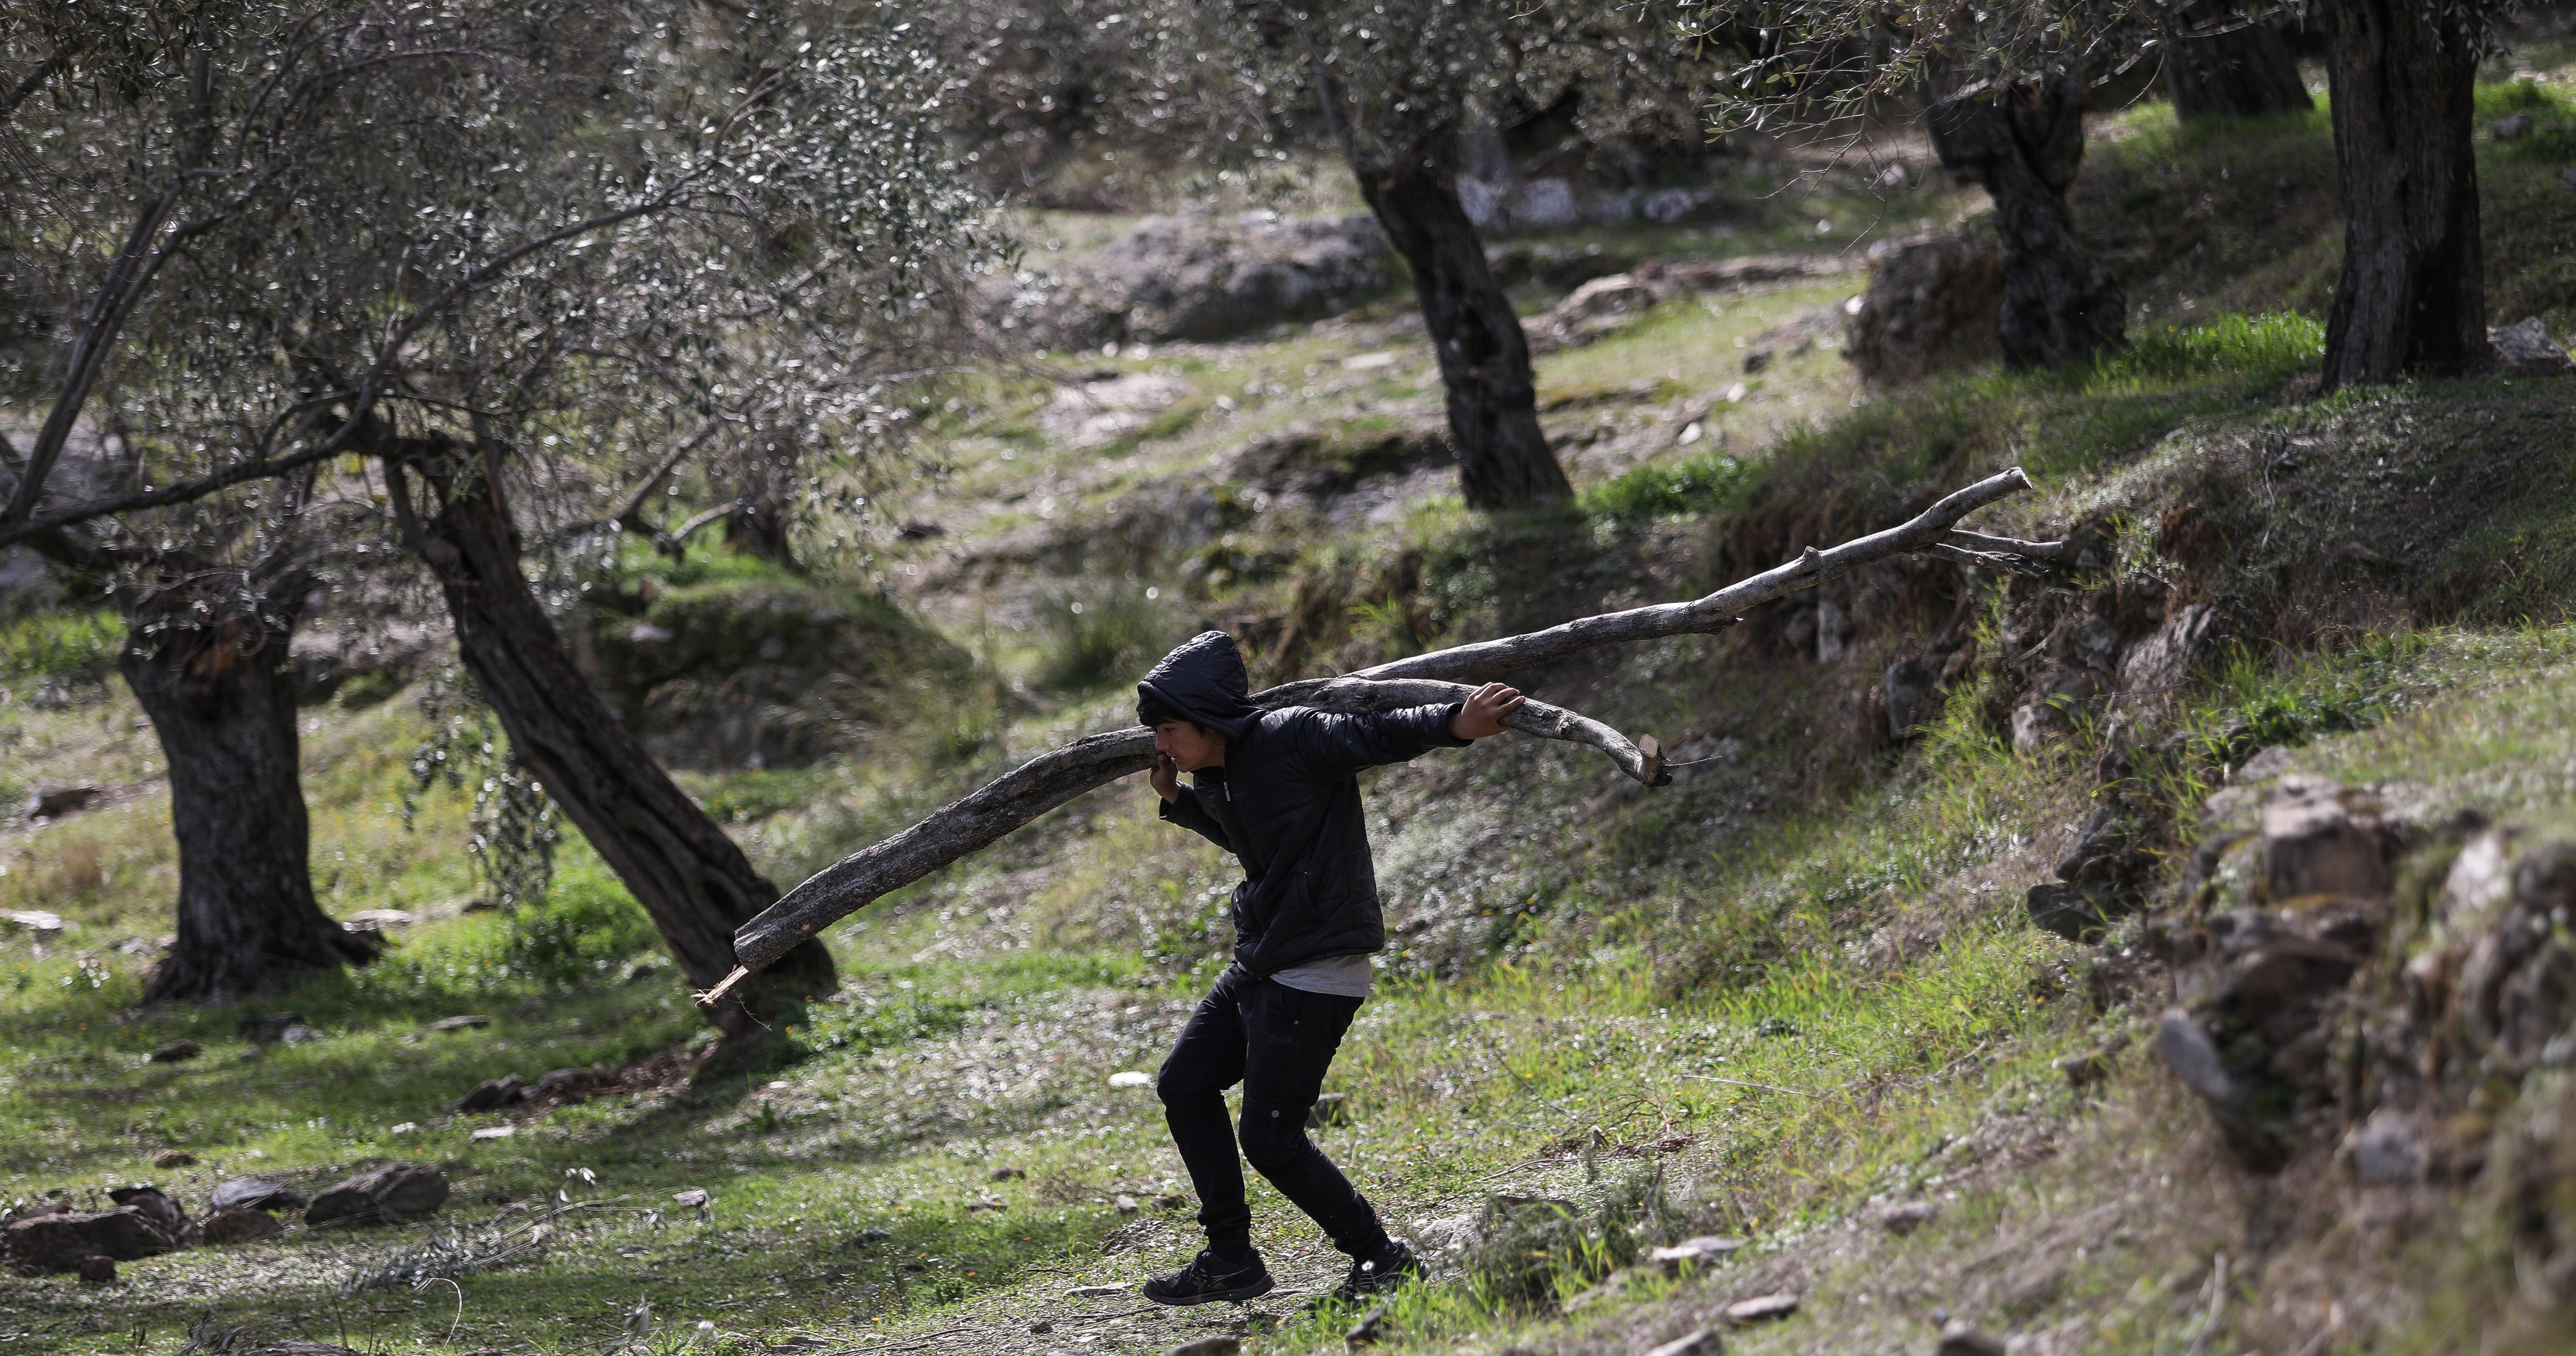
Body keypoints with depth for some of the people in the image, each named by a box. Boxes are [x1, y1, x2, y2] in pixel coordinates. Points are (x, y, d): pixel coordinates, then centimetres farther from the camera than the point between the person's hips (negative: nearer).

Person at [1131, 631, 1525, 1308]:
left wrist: (1454, 724, -43)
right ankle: (1230, 1261, 20)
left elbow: (1379, 736, -27)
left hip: (1317, 971, -10)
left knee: (1270, 1138, -8)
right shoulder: (1215, 778, 10)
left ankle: (1382, 1259, 5)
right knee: (1184, 1085, 14)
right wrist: (1176, 800, 19)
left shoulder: (1292, 739, -17)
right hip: (1261, 964, 10)